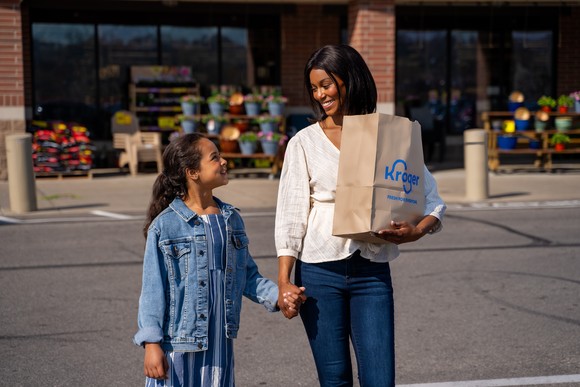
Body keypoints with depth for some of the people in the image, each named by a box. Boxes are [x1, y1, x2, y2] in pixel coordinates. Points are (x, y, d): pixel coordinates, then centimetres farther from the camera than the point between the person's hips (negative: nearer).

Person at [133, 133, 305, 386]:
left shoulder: (231, 220, 8)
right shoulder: (164, 226, -9)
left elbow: (247, 275, 14)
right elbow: (153, 289, -9)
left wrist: (277, 296, -1)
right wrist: (151, 343, -12)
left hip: (220, 342, 5)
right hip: (177, 342, -5)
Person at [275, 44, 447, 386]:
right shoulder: (304, 143, 3)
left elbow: (433, 200, 4)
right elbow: (291, 216, 1)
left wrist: (416, 232, -17)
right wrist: (284, 281, -7)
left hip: (372, 272, 0)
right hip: (319, 271, 0)